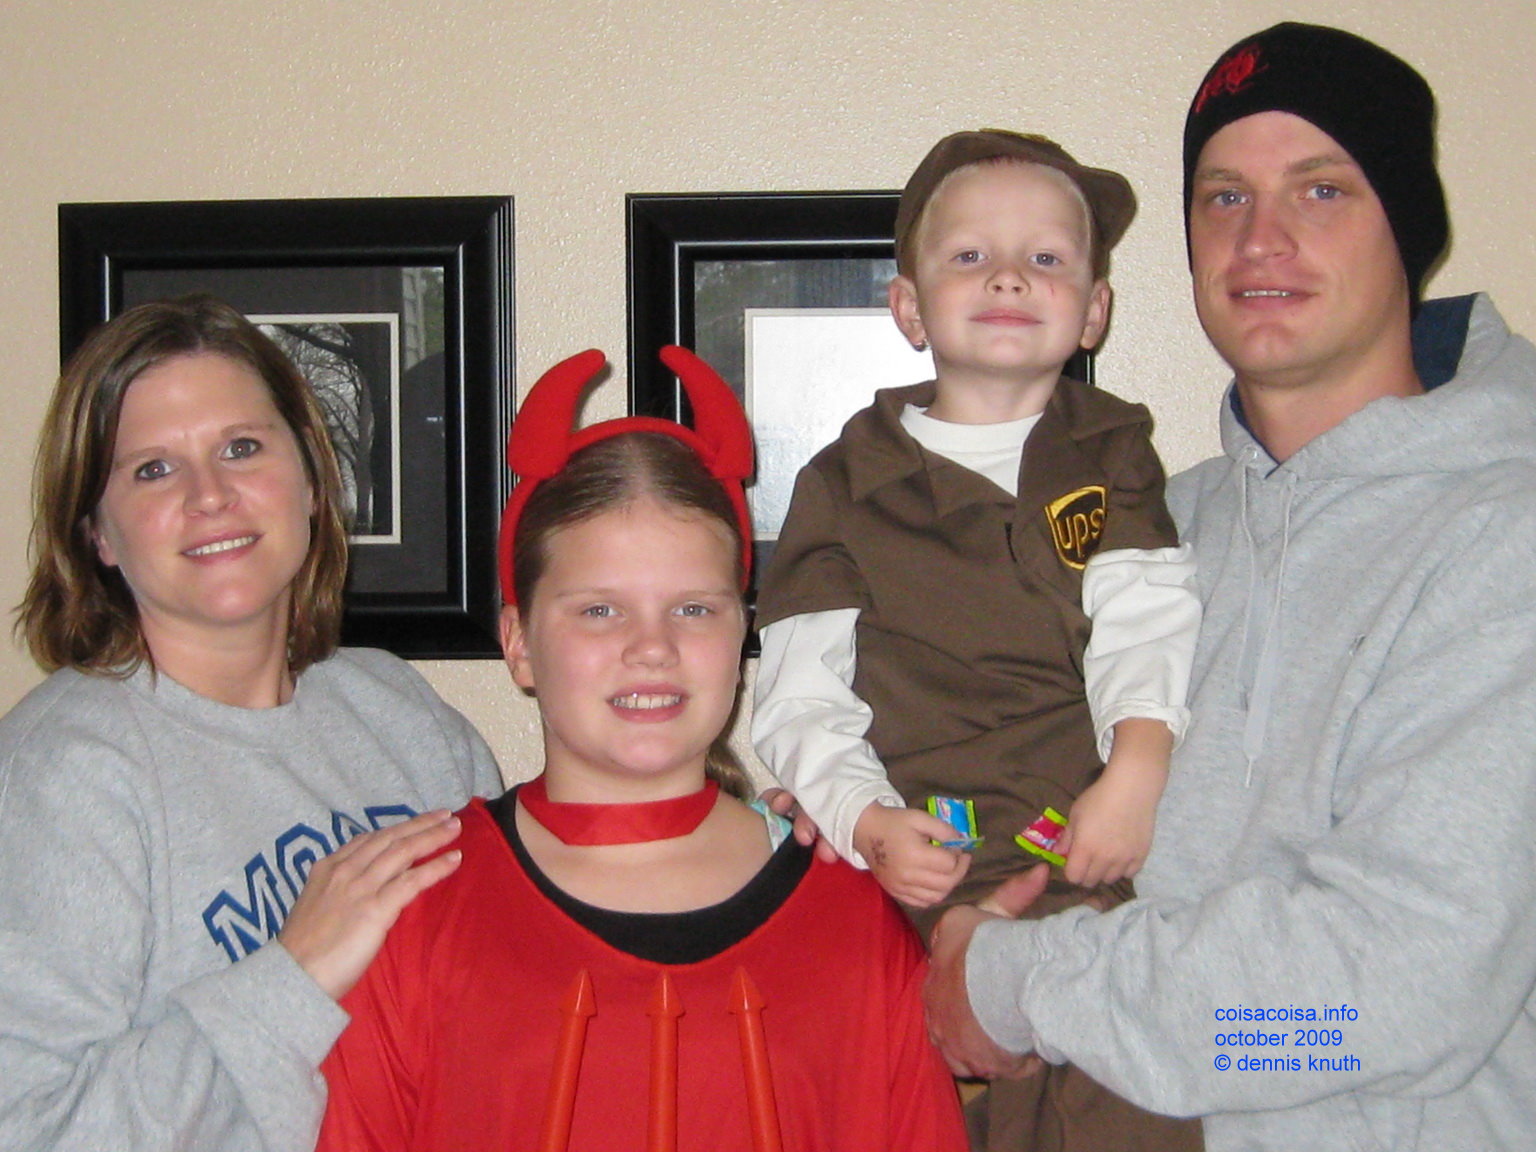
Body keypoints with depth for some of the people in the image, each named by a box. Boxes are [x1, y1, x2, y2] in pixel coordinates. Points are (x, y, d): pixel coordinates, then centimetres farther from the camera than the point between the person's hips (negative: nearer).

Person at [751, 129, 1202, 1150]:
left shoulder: (1114, 461, 14)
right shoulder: (848, 484, 9)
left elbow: (1145, 627, 1)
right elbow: (802, 695, 5)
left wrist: (1141, 766, -18)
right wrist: (869, 824, -11)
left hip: (1094, 864, 1)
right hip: (911, 880, 0)